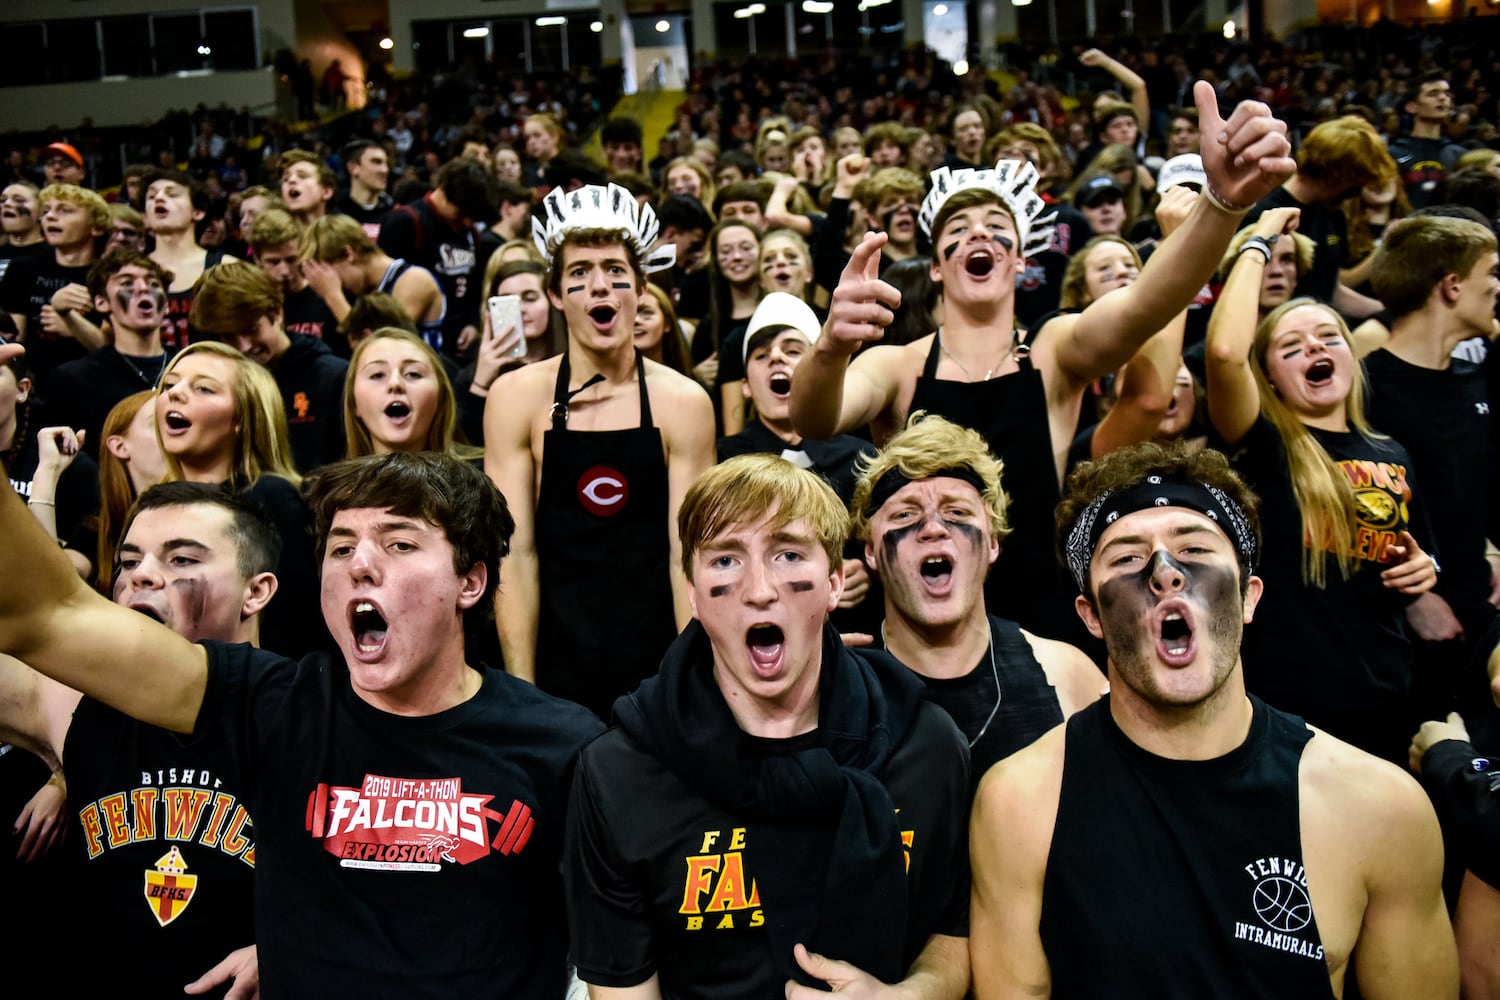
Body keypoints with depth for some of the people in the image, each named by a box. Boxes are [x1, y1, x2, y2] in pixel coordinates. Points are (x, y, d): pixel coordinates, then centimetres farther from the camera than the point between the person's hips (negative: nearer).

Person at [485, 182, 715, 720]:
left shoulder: (683, 402, -4)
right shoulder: (516, 396, -3)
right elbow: (517, 553, -6)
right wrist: (521, 694, -10)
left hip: (659, 663, 0)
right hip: (554, 661, 0)